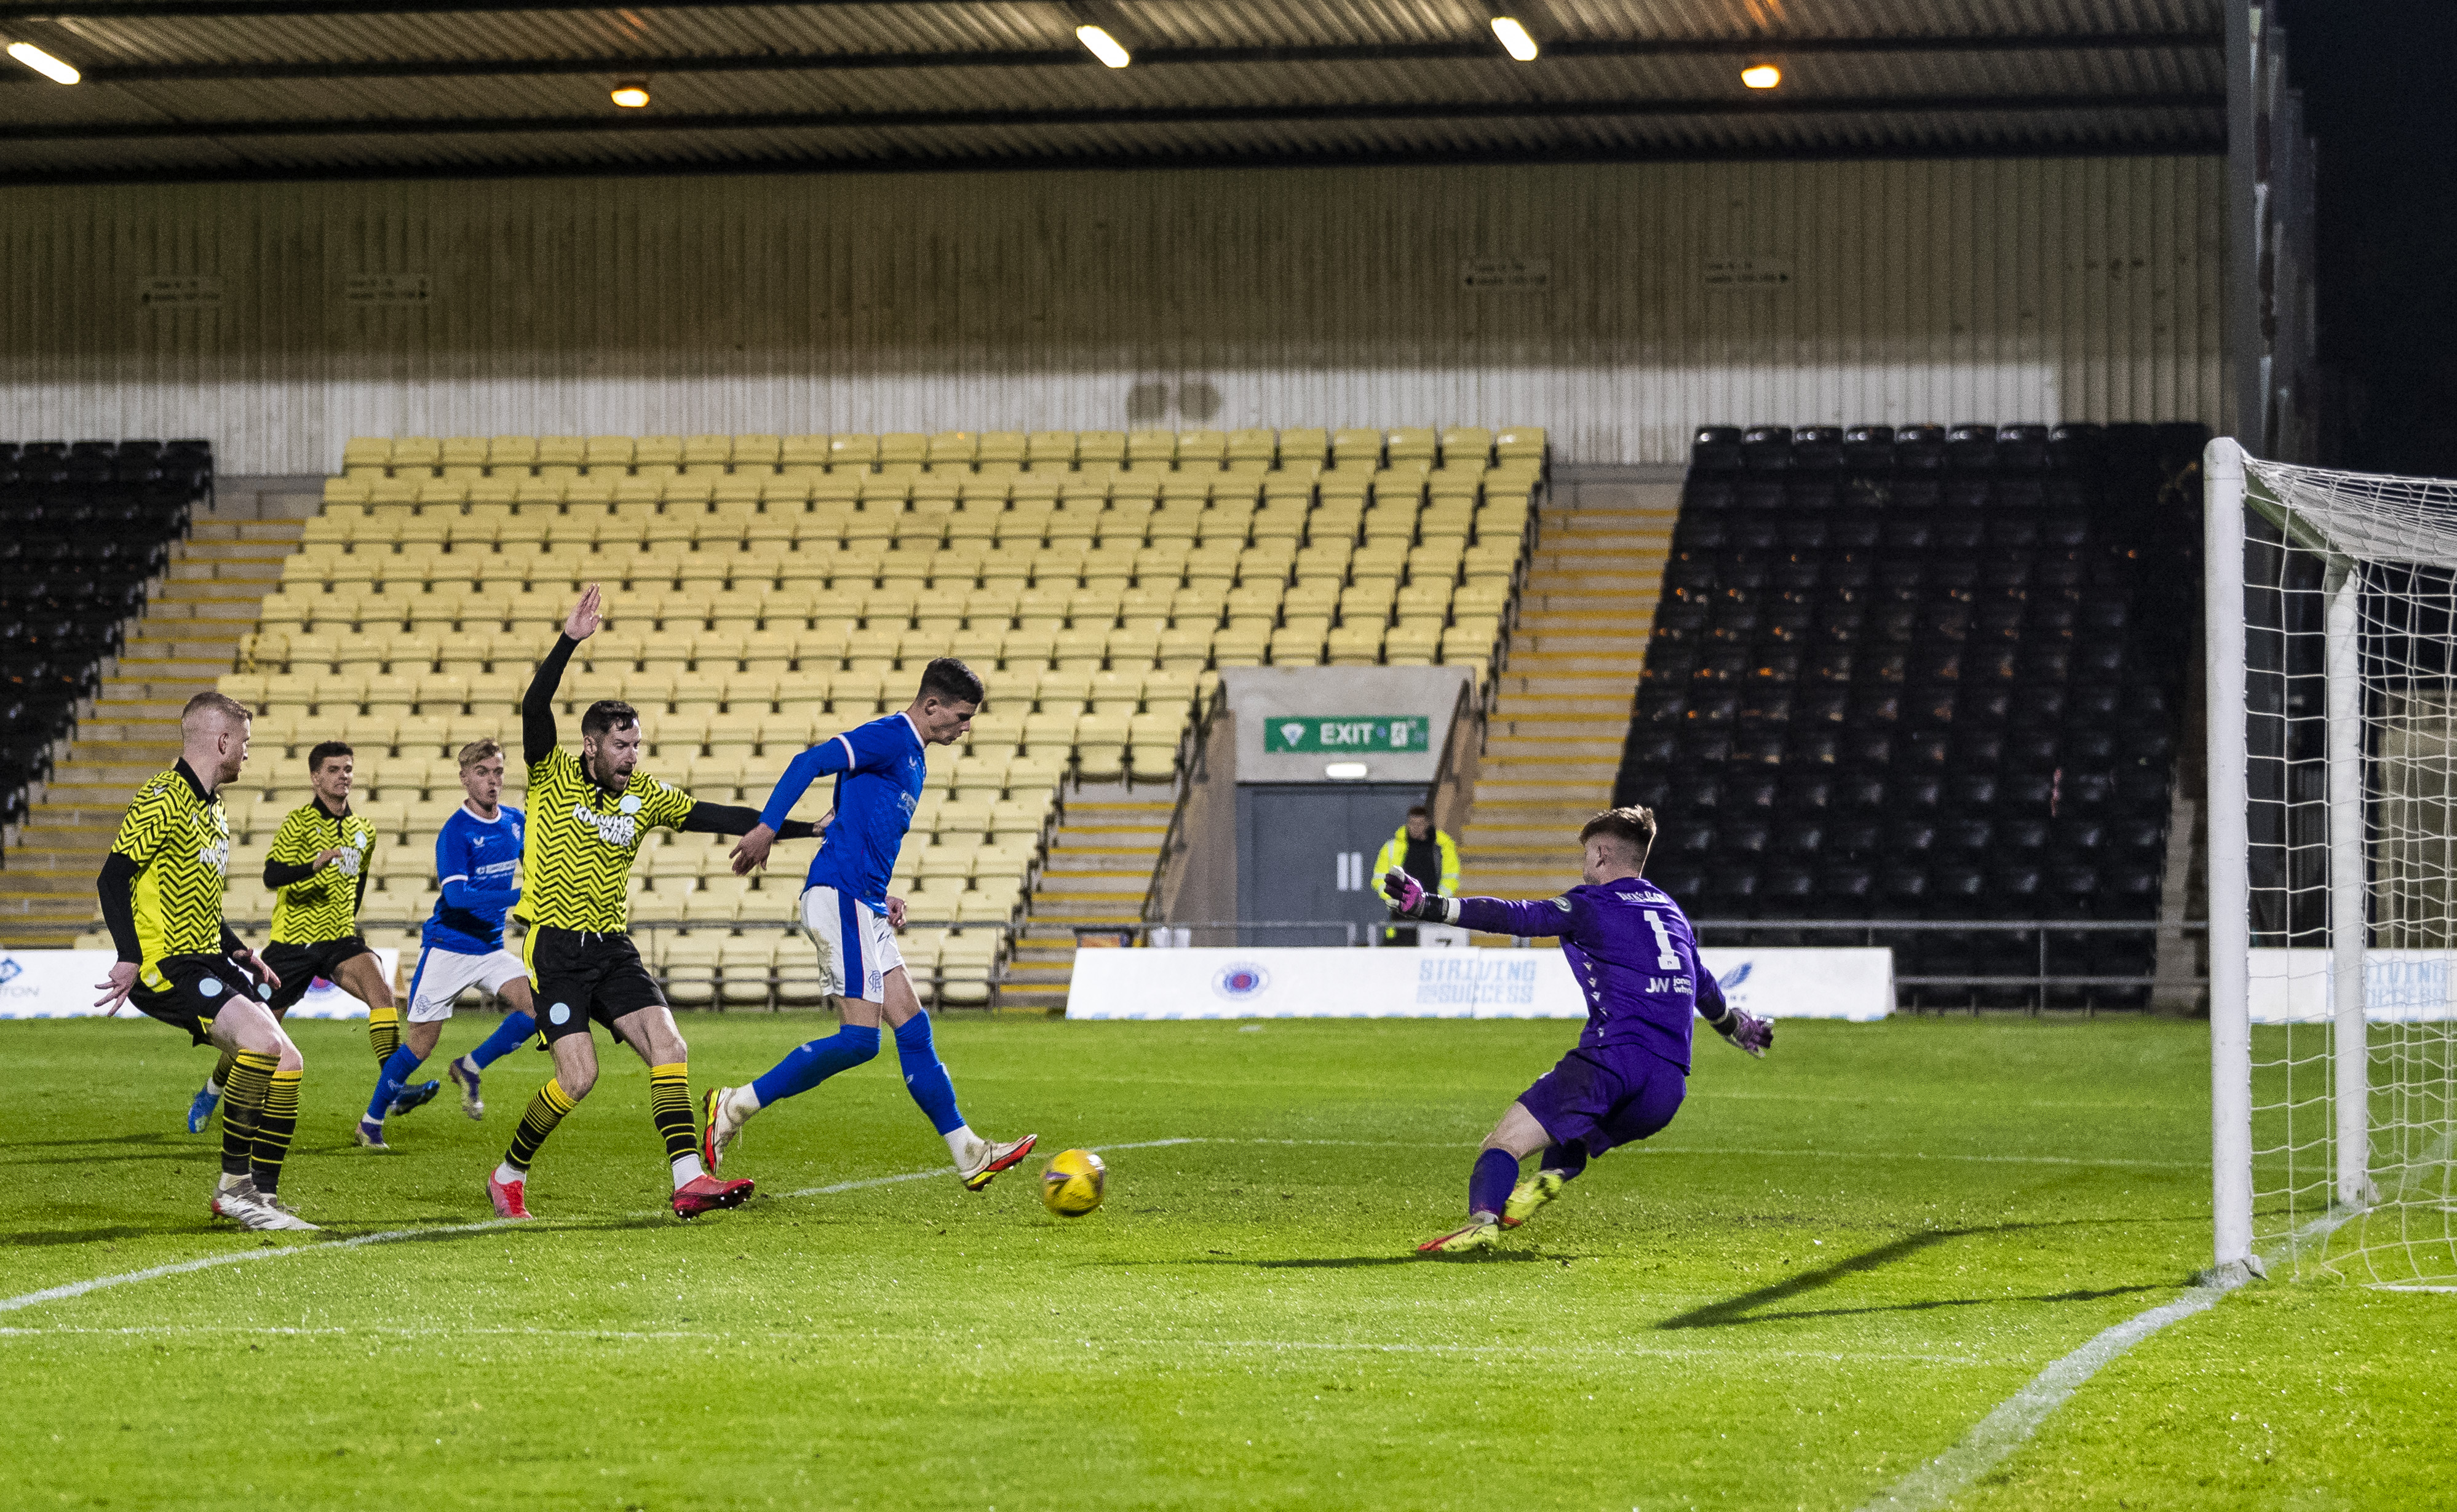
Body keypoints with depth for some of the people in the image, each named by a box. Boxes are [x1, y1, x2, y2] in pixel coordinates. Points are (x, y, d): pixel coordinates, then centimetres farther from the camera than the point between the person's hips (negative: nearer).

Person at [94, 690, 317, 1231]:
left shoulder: (213, 810, 20)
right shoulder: (163, 798, -11)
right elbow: (113, 878, -17)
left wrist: (242, 953, 20)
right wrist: (130, 957, -27)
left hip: (206, 961, 10)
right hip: (164, 964, -10)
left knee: (288, 1065, -1)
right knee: (261, 1038, -27)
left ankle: (262, 1195, 8)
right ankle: (235, 1183, -17)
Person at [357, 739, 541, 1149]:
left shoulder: (516, 821, 2)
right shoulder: (456, 831, -17)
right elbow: (456, 895, -28)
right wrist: (517, 896, -34)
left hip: (491, 947, 5)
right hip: (447, 948, -5)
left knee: (533, 1006, -17)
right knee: (422, 1041, -2)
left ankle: (470, 1068, 4)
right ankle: (371, 1122, 15)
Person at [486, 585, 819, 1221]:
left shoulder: (645, 796, 8)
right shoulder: (554, 776, -4)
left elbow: (719, 818, 7)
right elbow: (535, 707, -19)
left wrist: (809, 829, 1)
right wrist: (570, 641, -30)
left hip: (612, 948, 5)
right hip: (555, 948, -5)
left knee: (669, 1050, -12)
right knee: (578, 1077, -14)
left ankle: (689, 1181, -15)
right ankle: (508, 1175, 8)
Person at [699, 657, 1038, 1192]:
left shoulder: (913, 758, 23)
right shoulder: (889, 738, -7)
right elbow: (809, 762, -16)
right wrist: (767, 827, -24)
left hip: (863, 910, 10)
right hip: (840, 897, -10)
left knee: (913, 1029, 6)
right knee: (860, 1037, -14)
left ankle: (970, 1156, 5)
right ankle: (736, 1105, -9)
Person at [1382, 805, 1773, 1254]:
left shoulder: (1593, 905, 6)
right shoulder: (1672, 914, 26)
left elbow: (1516, 917, -8)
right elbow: (1705, 988, 42)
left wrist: (1429, 906, -13)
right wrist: (1739, 1027, 62)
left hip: (1612, 1057, -6)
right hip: (1668, 1088, 6)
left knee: (1503, 1144, -8)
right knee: (1569, 1143, 28)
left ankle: (1483, 1219, -36)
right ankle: (1552, 1177, -7)